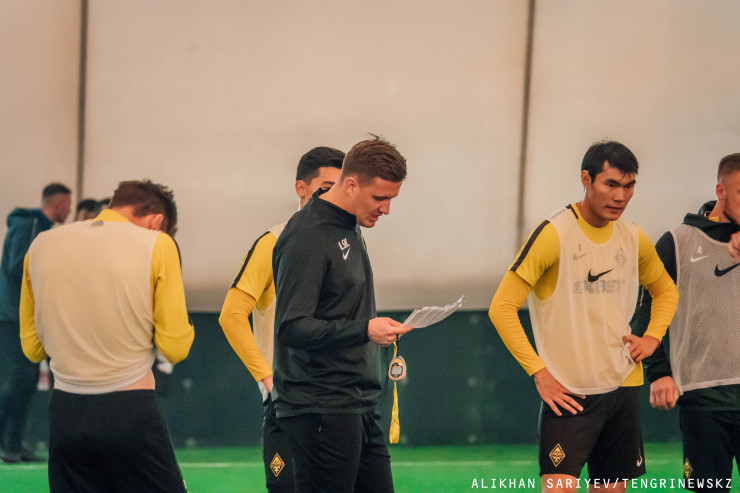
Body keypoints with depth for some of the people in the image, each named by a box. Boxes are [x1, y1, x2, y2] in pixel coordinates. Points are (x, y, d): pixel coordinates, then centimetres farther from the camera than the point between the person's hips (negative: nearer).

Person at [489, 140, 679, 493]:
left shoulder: (634, 239, 6)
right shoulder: (553, 235, -12)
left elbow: (665, 289, 26)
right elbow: (502, 307, -13)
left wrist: (652, 337, 8)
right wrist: (538, 372, -16)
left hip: (624, 385, 6)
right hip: (569, 393, -6)